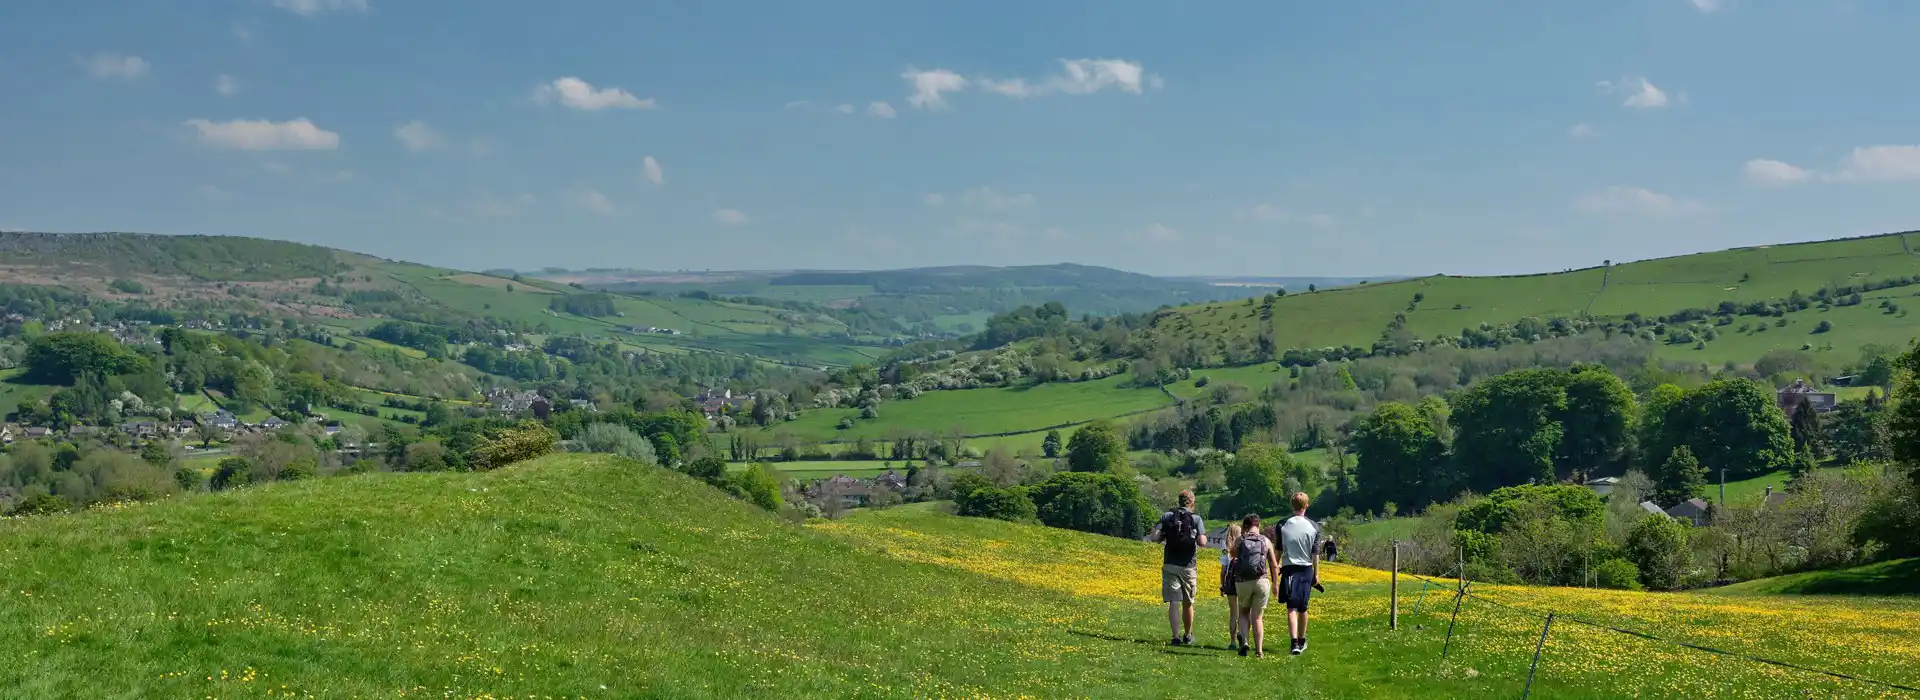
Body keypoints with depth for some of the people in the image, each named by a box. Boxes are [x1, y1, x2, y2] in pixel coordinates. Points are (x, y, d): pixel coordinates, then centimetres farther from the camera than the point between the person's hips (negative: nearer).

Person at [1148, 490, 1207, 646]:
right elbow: (1202, 542, -13)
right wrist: (1202, 538, 10)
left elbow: (1154, 537, -8)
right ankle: (1188, 636, 30)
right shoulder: (1196, 519, -3)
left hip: (1170, 565, 0)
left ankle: (1176, 637, -12)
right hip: (1188, 567, 0)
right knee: (1188, 603, 15)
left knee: (1174, 602, -2)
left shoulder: (1167, 517, 2)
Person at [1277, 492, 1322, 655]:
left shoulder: (1283, 525, -4)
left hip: (1289, 569, -2)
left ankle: (1294, 643, -22)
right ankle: (1302, 641, 28)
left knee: (1292, 608, -7)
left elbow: (1278, 551, 3)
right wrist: (1316, 574, 11)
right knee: (1303, 607, 16)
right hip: (1306, 569, 2)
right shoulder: (1313, 527, -2)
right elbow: (1315, 553, 1)